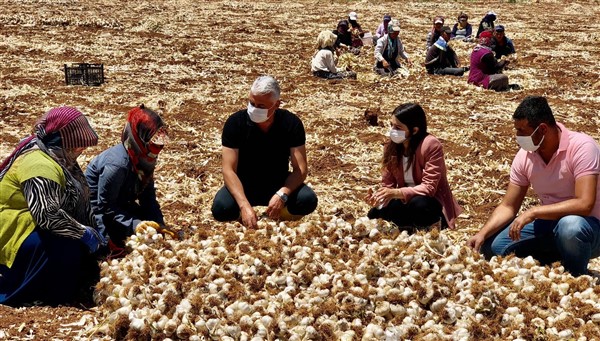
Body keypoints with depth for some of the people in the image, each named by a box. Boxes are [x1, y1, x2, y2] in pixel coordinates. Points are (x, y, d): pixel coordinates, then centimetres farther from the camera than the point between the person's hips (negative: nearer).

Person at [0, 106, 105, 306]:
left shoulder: (63, 161, 8)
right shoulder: (39, 165, -25)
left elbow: (81, 205, 10)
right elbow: (47, 213, -36)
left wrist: (94, 233, -1)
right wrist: (85, 233, -28)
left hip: (34, 230, 10)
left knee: (86, 242, 2)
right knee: (68, 246, -30)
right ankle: (18, 295, -16)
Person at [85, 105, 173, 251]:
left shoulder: (142, 158, -8)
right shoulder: (117, 164, -35)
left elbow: (148, 198, -3)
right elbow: (105, 206, -31)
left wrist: (159, 225, -15)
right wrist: (133, 224, -40)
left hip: (119, 205, 9)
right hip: (96, 208, -9)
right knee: (113, 244, -27)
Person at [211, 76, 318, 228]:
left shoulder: (291, 123, -17)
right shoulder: (235, 123, -20)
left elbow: (301, 169, -18)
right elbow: (229, 170, -23)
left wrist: (282, 195, -37)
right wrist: (244, 205, -38)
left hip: (279, 184, 1)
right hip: (244, 186, -1)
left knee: (308, 200, -28)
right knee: (221, 209, -32)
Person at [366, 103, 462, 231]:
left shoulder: (431, 145, -22)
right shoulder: (391, 147, -5)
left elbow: (429, 187, -25)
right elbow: (388, 183, -1)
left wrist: (397, 193, -39)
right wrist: (378, 196, -25)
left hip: (430, 201, -5)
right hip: (405, 200, 5)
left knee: (418, 205, -38)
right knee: (374, 216, -19)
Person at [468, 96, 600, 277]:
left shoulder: (582, 147, -23)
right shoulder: (524, 155, -6)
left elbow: (584, 204, -32)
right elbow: (508, 207, 0)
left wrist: (533, 212, -31)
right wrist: (482, 234, -16)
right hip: (549, 224, 6)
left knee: (569, 226, -40)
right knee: (492, 245, -9)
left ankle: (576, 280, -10)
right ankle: (560, 260, 5)